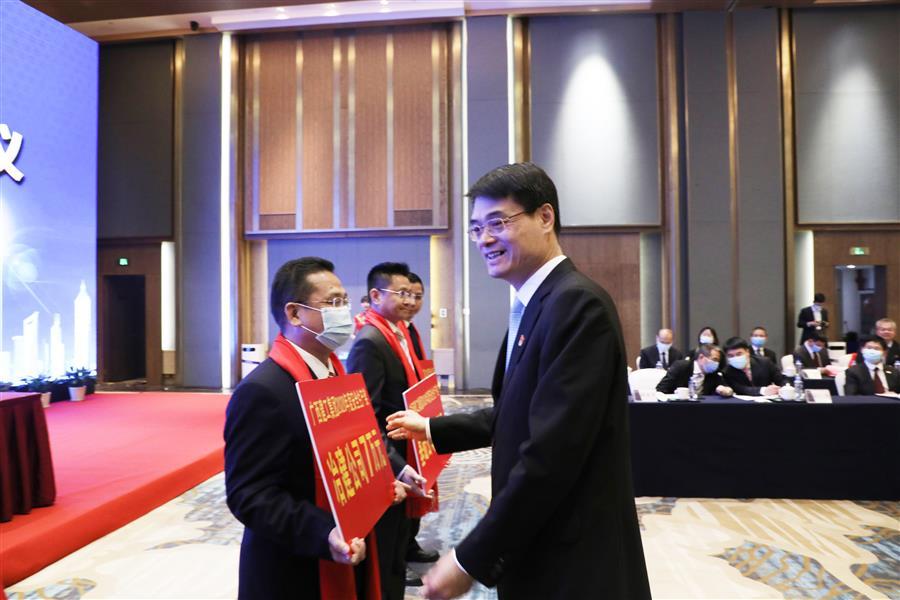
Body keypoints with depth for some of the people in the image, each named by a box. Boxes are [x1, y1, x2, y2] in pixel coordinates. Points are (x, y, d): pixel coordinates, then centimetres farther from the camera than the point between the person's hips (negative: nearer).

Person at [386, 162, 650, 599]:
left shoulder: (578, 304, -23)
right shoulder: (533, 306, 8)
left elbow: (550, 453, -28)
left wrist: (471, 560, -22)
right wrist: (433, 429, 19)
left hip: (574, 565, -9)